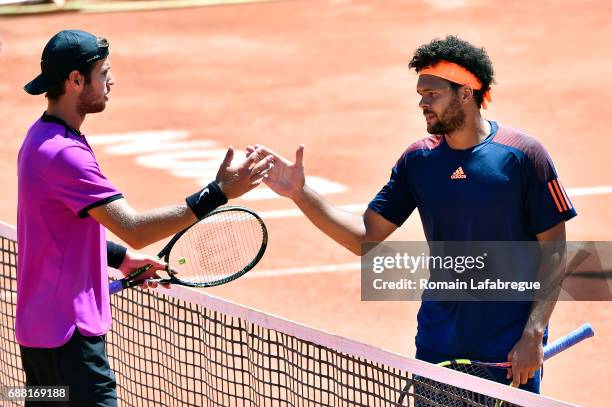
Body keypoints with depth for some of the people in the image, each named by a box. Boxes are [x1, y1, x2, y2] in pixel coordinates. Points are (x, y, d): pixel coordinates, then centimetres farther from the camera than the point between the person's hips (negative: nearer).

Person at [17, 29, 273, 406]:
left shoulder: (44, 138, 11)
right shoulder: (63, 154, -22)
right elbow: (135, 229, -27)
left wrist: (120, 258, 14)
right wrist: (218, 193, -28)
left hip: (39, 324, 11)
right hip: (68, 333, -11)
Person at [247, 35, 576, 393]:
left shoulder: (523, 155, -10)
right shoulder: (419, 160, 3)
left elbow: (554, 251, -8)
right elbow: (366, 237, 5)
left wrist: (533, 335, -16)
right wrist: (300, 193, -6)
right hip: (438, 346, 4)